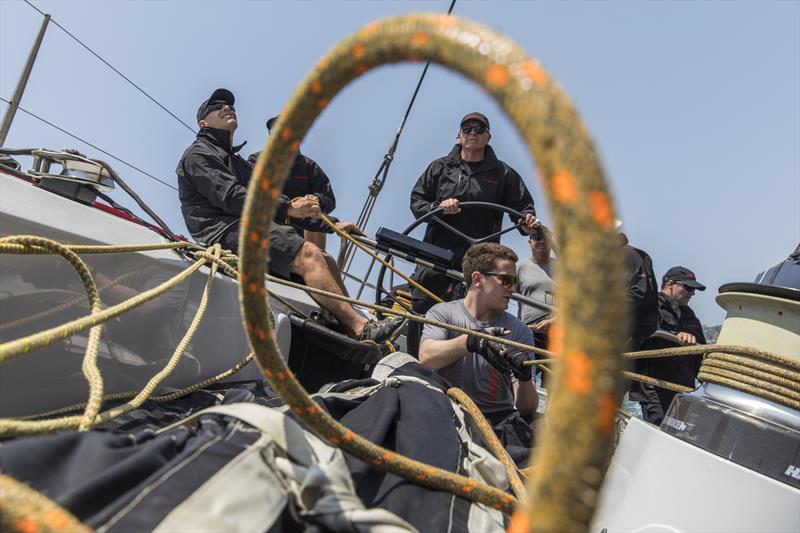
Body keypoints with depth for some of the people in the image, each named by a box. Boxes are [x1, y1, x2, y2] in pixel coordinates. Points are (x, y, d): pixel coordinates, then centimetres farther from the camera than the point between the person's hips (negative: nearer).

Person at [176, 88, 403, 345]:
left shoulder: (238, 162, 34)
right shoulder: (199, 155, 6)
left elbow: (272, 198, 24)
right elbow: (230, 198, -12)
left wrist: (330, 224, 14)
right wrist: (287, 208, -20)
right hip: (226, 231, -9)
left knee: (326, 260, -5)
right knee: (308, 253, -26)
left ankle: (352, 331, -17)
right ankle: (361, 328, -33)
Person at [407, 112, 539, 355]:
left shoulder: (503, 174, 12)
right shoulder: (440, 167, 13)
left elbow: (523, 205, 11)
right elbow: (416, 200, 10)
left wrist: (527, 221, -12)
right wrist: (438, 207, -10)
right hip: (437, 253, 1)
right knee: (420, 308, -1)